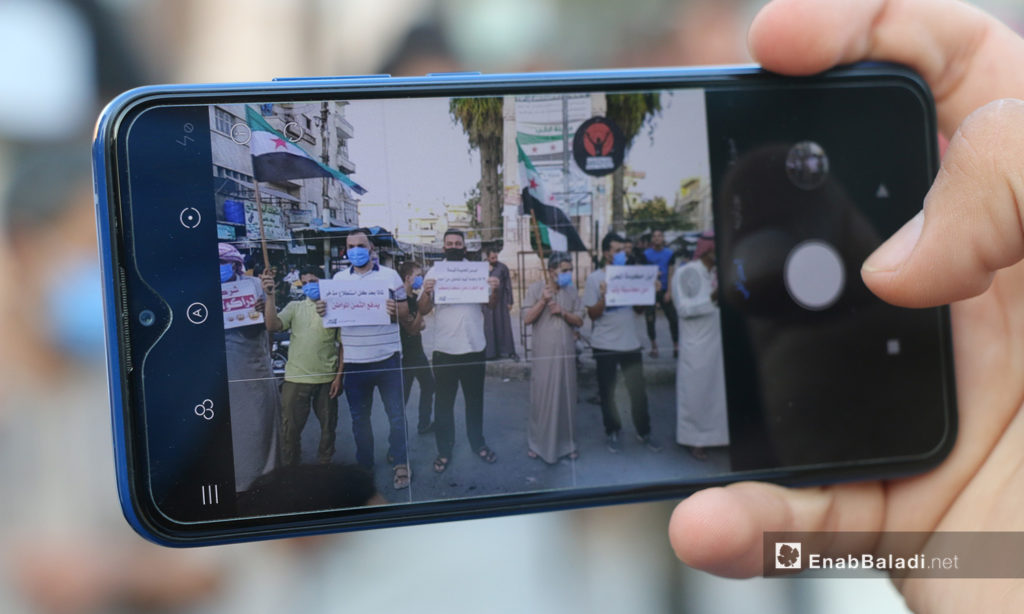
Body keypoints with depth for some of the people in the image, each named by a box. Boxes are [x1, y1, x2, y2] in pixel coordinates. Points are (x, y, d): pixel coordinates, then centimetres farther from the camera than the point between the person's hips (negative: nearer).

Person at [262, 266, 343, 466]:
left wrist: (339, 376, -2)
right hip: (296, 378, 0)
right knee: (290, 429, 5)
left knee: (328, 427, 12)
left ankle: (324, 467, 30)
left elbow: (343, 345, 3)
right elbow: (273, 326, -10)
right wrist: (270, 295, -19)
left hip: (327, 379, 0)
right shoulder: (295, 307, 6)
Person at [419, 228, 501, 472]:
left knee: (475, 398, 14)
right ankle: (444, 450, 15)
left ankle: (478, 443, 28)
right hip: (444, 349, -1)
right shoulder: (434, 273, 0)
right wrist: (426, 292, -23)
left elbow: (492, 305, 4)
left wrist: (494, 289, -16)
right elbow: (423, 310, -4)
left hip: (474, 347, 1)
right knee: (443, 401, 6)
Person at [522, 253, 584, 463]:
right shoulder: (536, 288, -2)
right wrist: (543, 301, -16)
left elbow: (579, 321, 7)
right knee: (542, 397, 1)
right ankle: (536, 442, 14)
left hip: (566, 353, 3)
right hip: (544, 353, -3)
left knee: (566, 397, 8)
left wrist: (563, 312, -11)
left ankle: (566, 442, 19)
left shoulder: (571, 290, 7)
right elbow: (527, 319, -6)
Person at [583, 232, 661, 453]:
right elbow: (592, 314, -7)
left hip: (630, 343, 3)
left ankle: (644, 432, 18)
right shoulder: (595, 278, -5)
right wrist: (604, 296, -22)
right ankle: (613, 432, 22)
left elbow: (639, 309, 10)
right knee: (607, 392, 7)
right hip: (605, 345, -3)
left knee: (638, 390, 4)